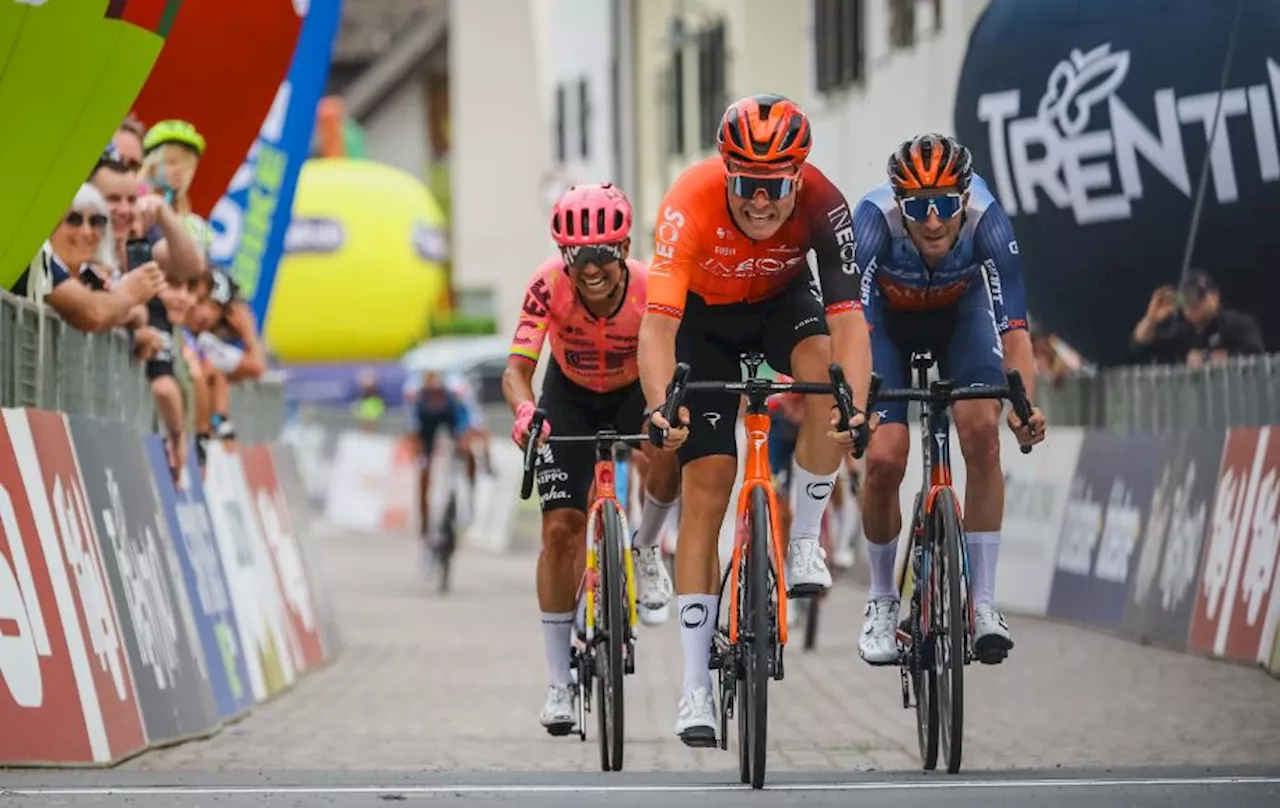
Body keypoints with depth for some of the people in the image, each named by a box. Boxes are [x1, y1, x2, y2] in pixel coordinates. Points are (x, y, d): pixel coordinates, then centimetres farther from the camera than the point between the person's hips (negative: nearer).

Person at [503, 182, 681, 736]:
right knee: (561, 529, -10)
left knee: (668, 454, -35)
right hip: (570, 397, 1)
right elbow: (517, 368, -34)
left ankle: (645, 549, -1)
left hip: (635, 391, 0)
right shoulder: (550, 285, -30)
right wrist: (525, 411, -56)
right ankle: (559, 682, 0)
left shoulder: (650, 288, -31)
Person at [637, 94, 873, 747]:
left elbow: (848, 318, -39)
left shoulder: (822, 206, -32)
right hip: (705, 318, -1)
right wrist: (660, 408, -59)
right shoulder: (690, 204, -36)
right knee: (705, 489, -9)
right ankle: (696, 687, -5)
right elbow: (658, 323, -43)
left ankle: (806, 540, -13)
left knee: (823, 371, -34)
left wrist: (855, 407, -55)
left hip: (782, 302, 1)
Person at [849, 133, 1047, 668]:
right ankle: (881, 600, 9)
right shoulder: (874, 221, -38)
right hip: (888, 315, -1)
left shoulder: (987, 221, -36)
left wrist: (1025, 405, -55)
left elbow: (1015, 330, -39)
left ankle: (984, 603, -14)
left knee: (982, 432, -22)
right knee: (884, 458, -15)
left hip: (960, 309, 1)